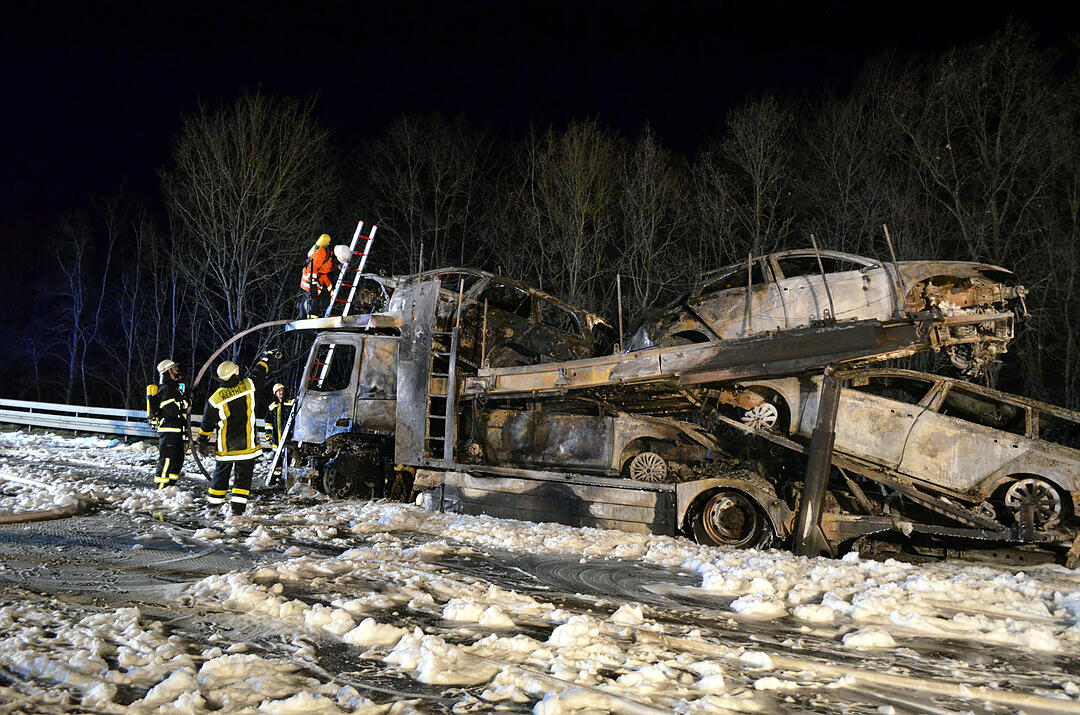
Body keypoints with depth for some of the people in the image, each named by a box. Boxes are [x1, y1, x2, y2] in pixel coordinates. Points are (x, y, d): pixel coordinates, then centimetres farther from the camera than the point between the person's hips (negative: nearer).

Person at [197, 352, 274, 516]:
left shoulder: (215, 399, -10)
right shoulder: (248, 386, -11)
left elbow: (207, 423, -1)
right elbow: (259, 373, 9)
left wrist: (203, 441, 13)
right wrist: (265, 359, 28)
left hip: (225, 446, 1)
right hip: (247, 445, -1)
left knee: (221, 473, 16)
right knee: (243, 475, 6)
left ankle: (214, 502, 23)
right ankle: (238, 504, -1)